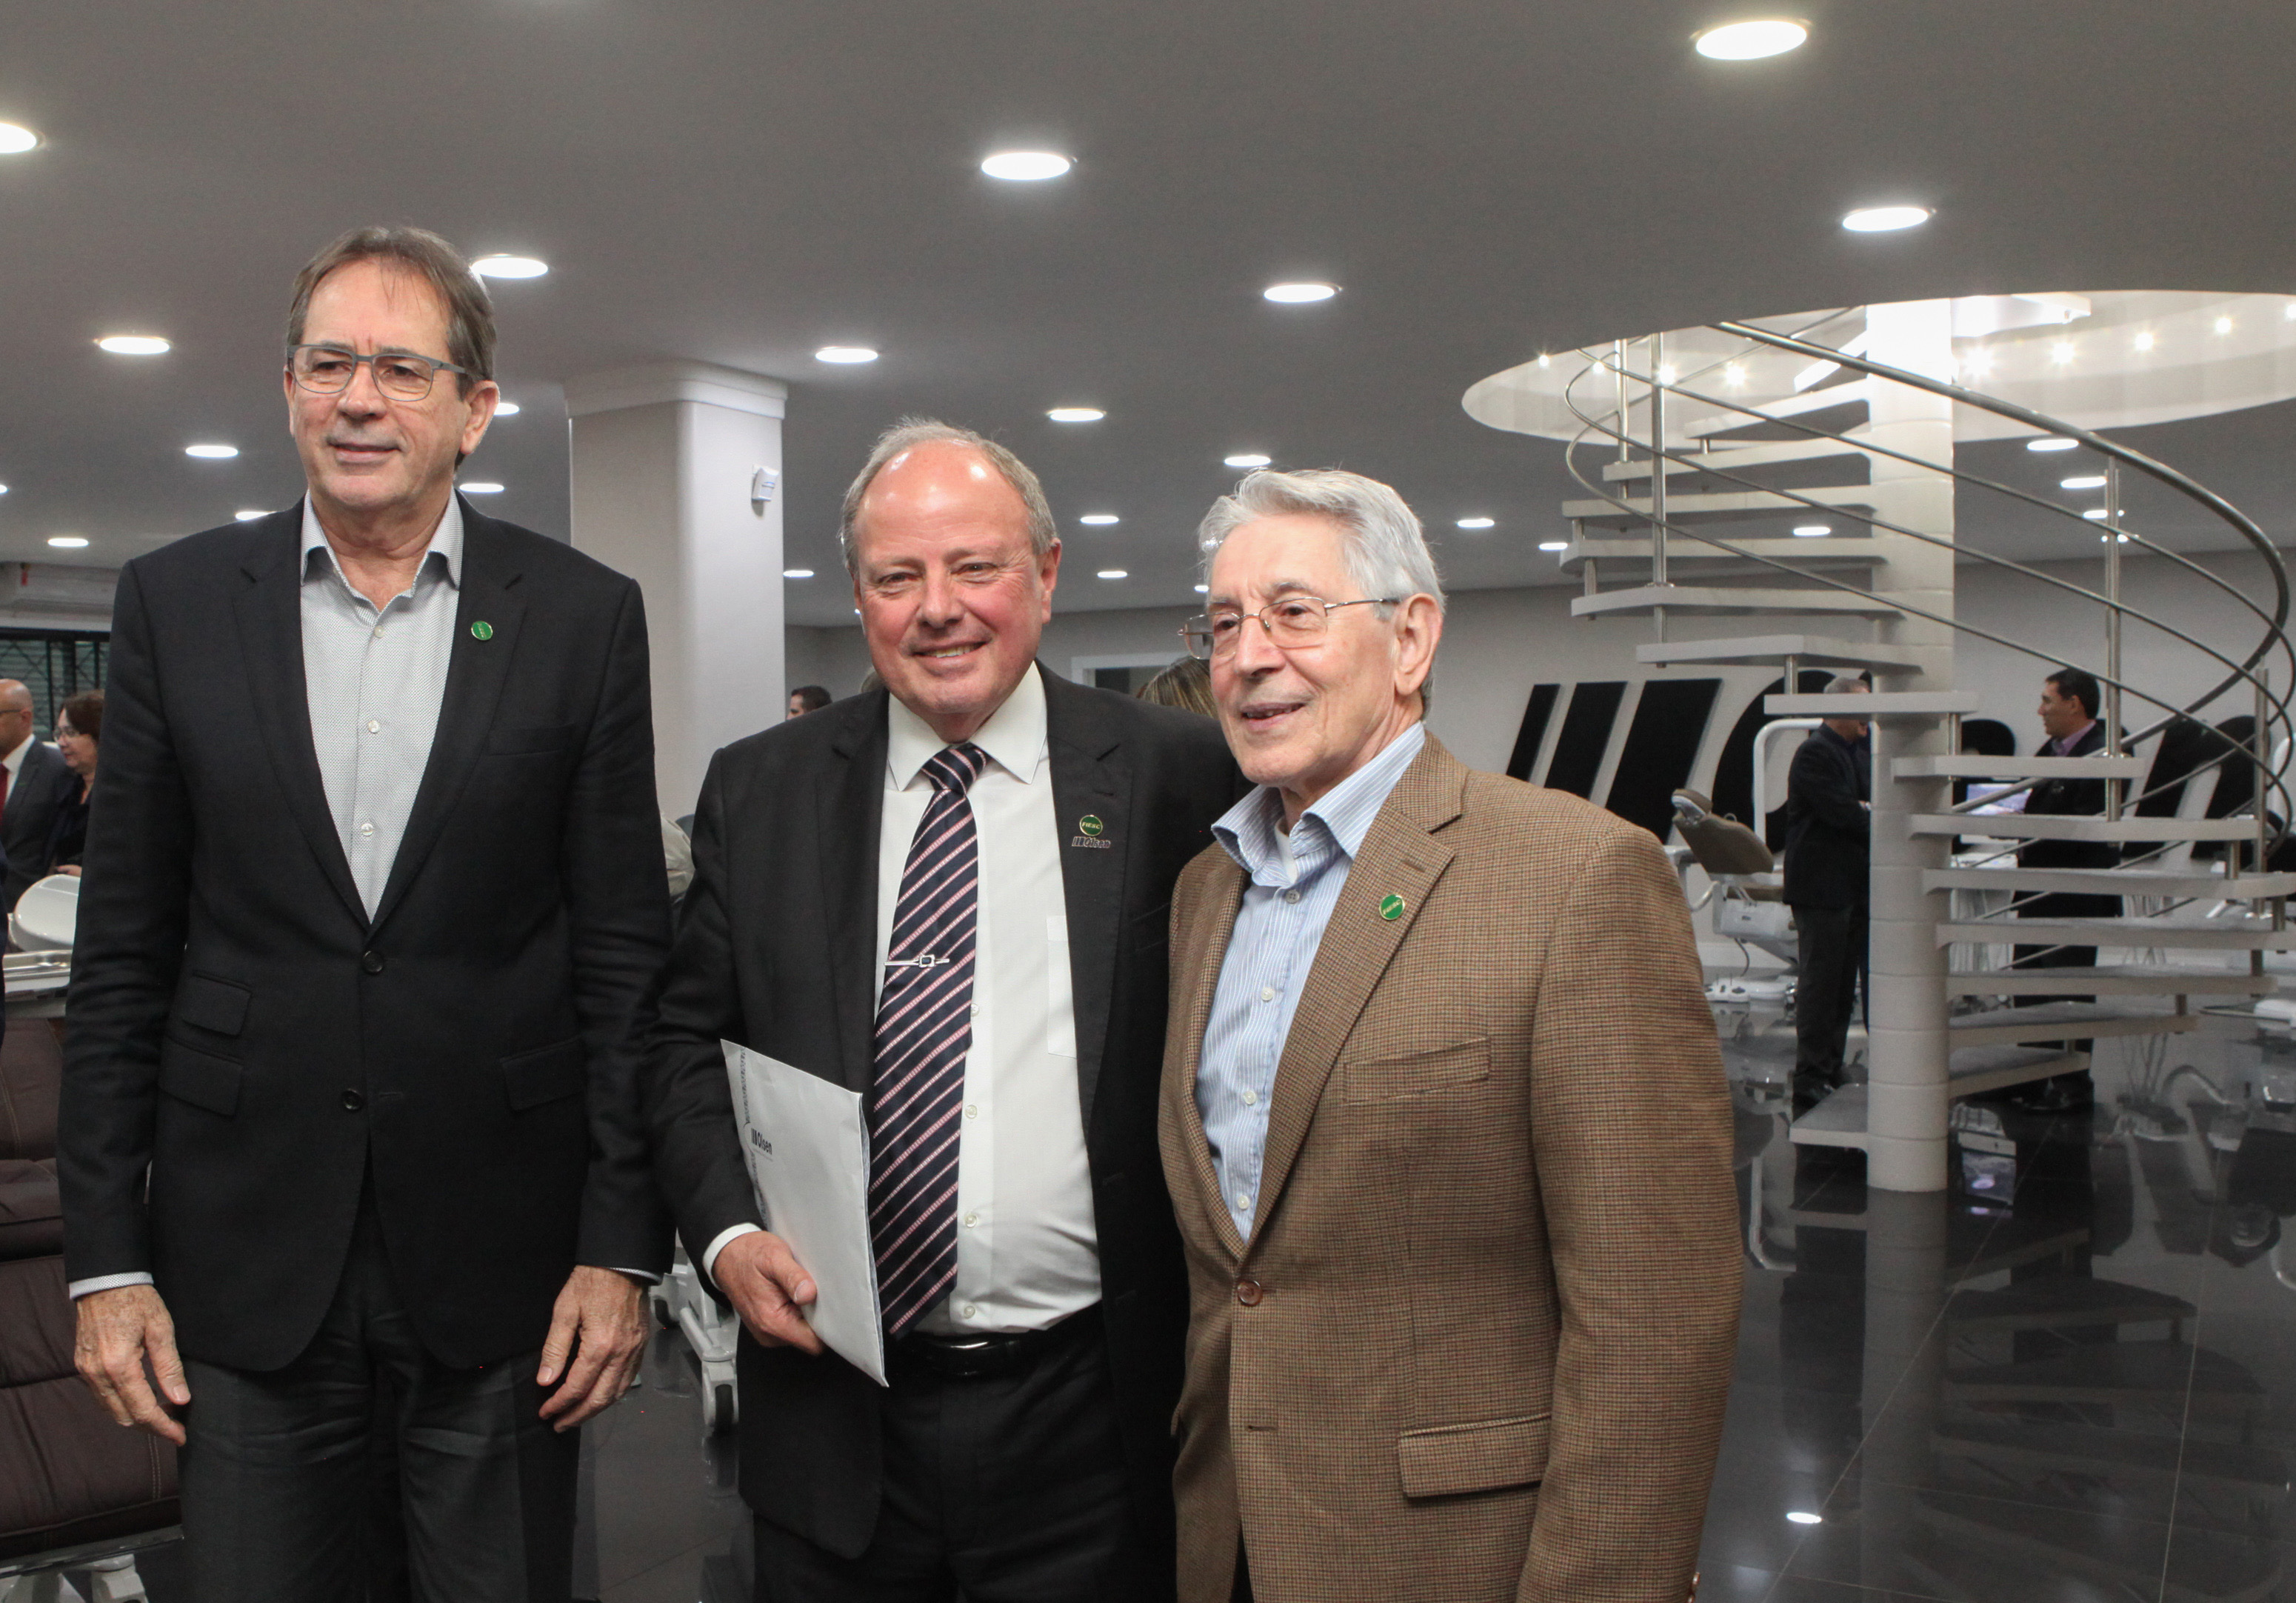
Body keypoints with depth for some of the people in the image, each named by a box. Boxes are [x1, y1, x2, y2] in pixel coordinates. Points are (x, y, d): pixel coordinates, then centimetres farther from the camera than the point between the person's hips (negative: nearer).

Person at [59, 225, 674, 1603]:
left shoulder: (585, 615, -1)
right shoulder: (176, 601, 3)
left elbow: (625, 956, -1)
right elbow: (123, 957, 4)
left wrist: (622, 1246, -4)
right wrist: (108, 1256, 1)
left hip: (502, 1271, -1)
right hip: (246, 1263, 1)